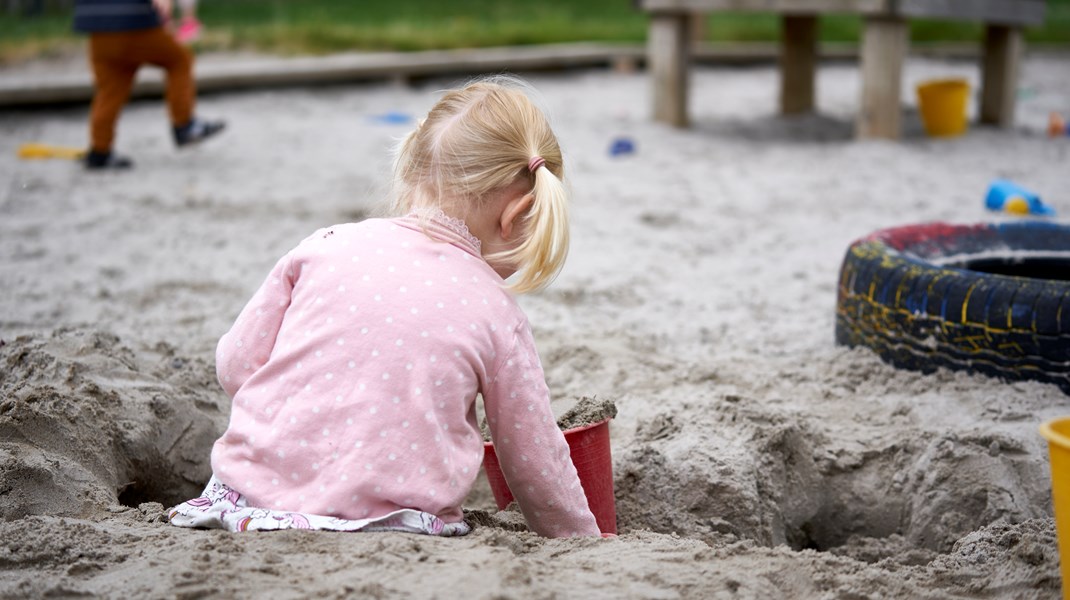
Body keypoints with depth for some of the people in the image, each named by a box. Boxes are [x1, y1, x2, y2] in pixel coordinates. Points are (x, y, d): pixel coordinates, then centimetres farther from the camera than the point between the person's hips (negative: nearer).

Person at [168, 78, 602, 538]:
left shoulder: (327, 247, 3)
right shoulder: (496, 311, 0)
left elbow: (235, 362, 8)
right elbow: (535, 462, 8)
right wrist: (585, 542, 26)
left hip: (260, 482, 4)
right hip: (393, 514, -3)